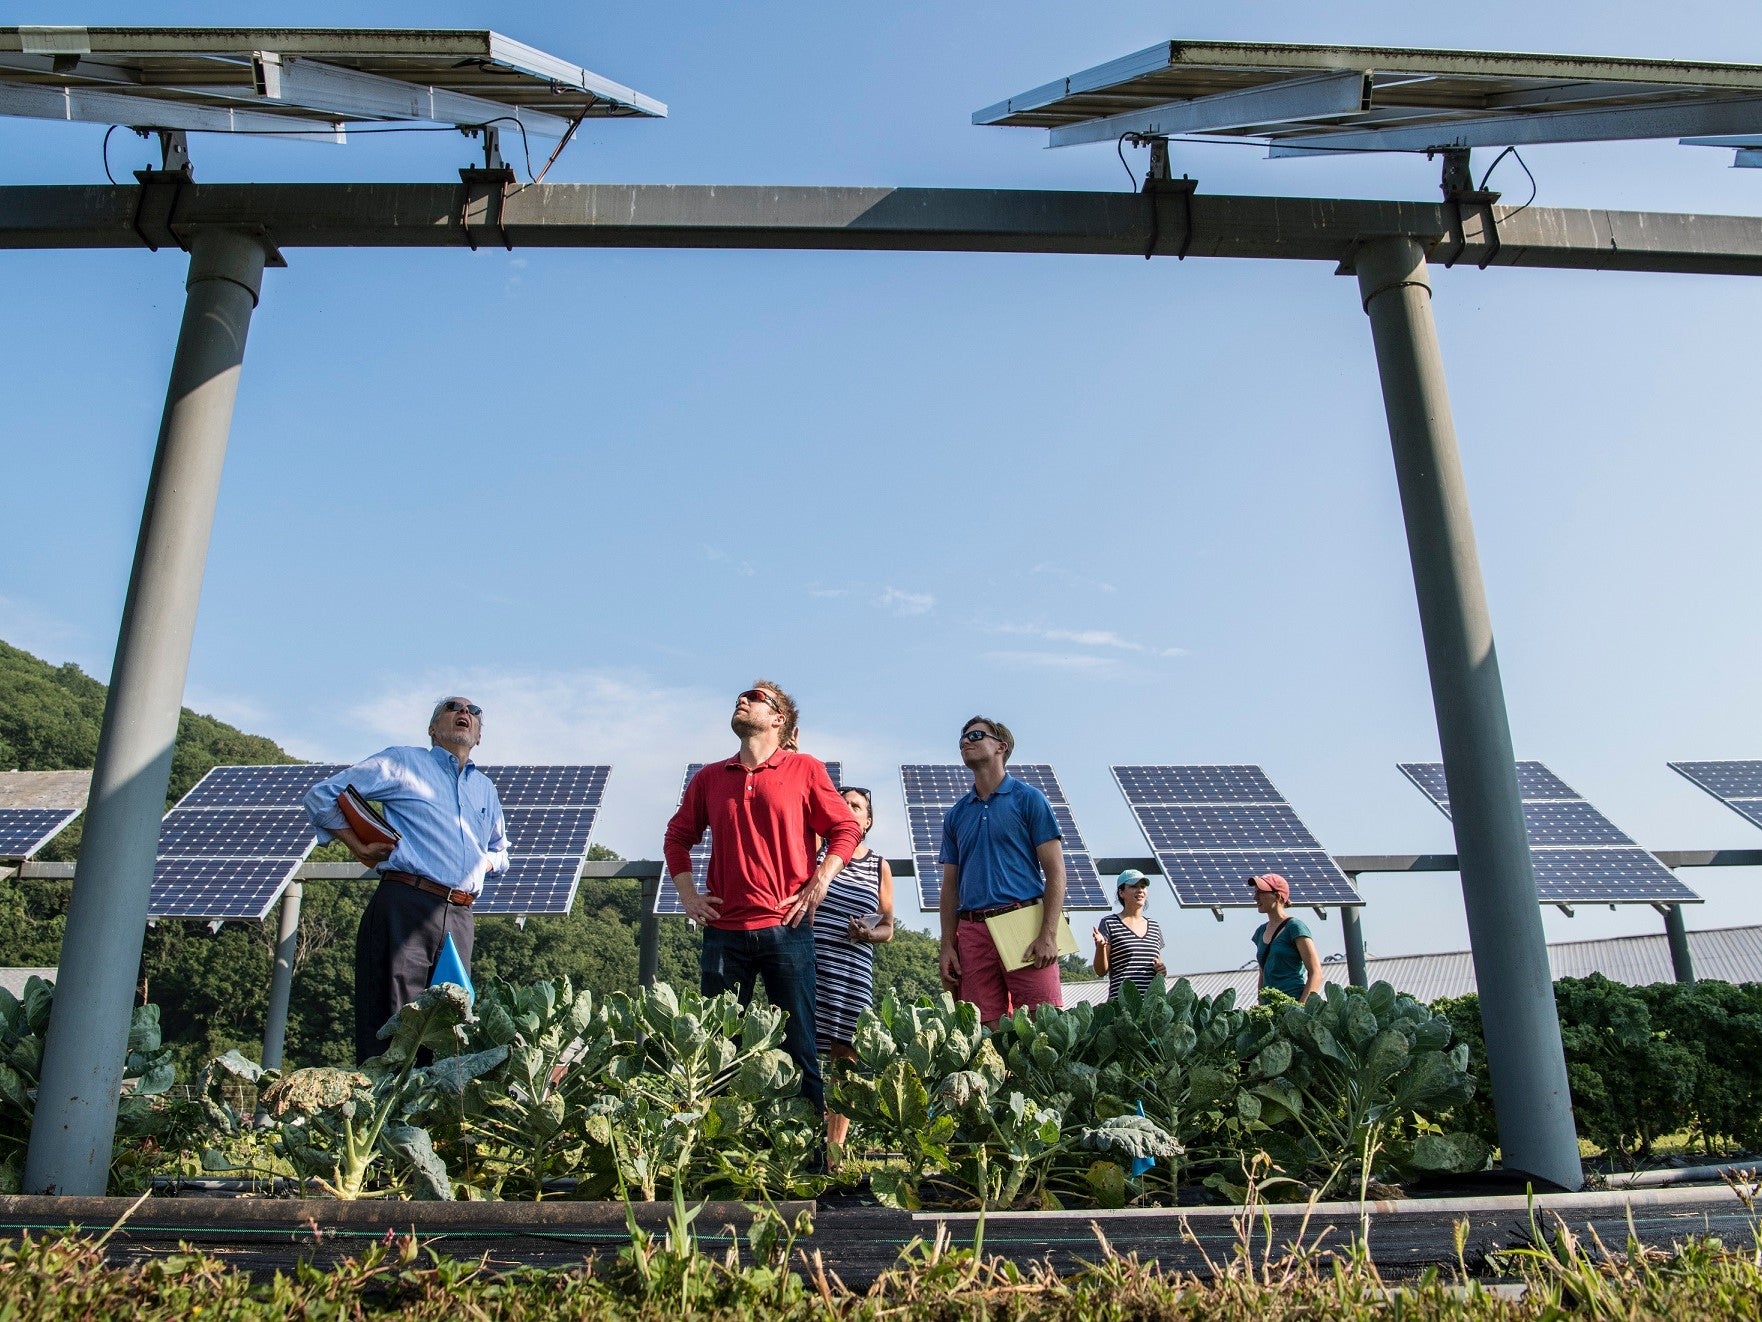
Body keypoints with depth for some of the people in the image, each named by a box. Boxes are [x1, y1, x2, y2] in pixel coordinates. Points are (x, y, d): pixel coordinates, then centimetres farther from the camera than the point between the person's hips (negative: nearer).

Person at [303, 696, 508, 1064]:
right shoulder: (401, 763, 8)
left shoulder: (486, 790, 24)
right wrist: (359, 847, 0)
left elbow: (500, 850, 37)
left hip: (459, 918, 6)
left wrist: (487, 862, 14)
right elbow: (321, 797, 7)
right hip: (406, 906, -5)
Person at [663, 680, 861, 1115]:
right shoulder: (710, 777, 13)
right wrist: (687, 895, 9)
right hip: (724, 930, 3)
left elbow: (847, 829, 5)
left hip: (786, 929, -3)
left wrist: (817, 887, -4)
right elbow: (678, 835, 21)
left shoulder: (805, 769, 4)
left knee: (799, 1045, 1)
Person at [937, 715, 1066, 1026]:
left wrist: (1048, 934, -12)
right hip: (972, 932, 4)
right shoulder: (957, 813, 18)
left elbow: (1055, 870, -1)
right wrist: (947, 946, 8)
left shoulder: (1027, 798, 5)